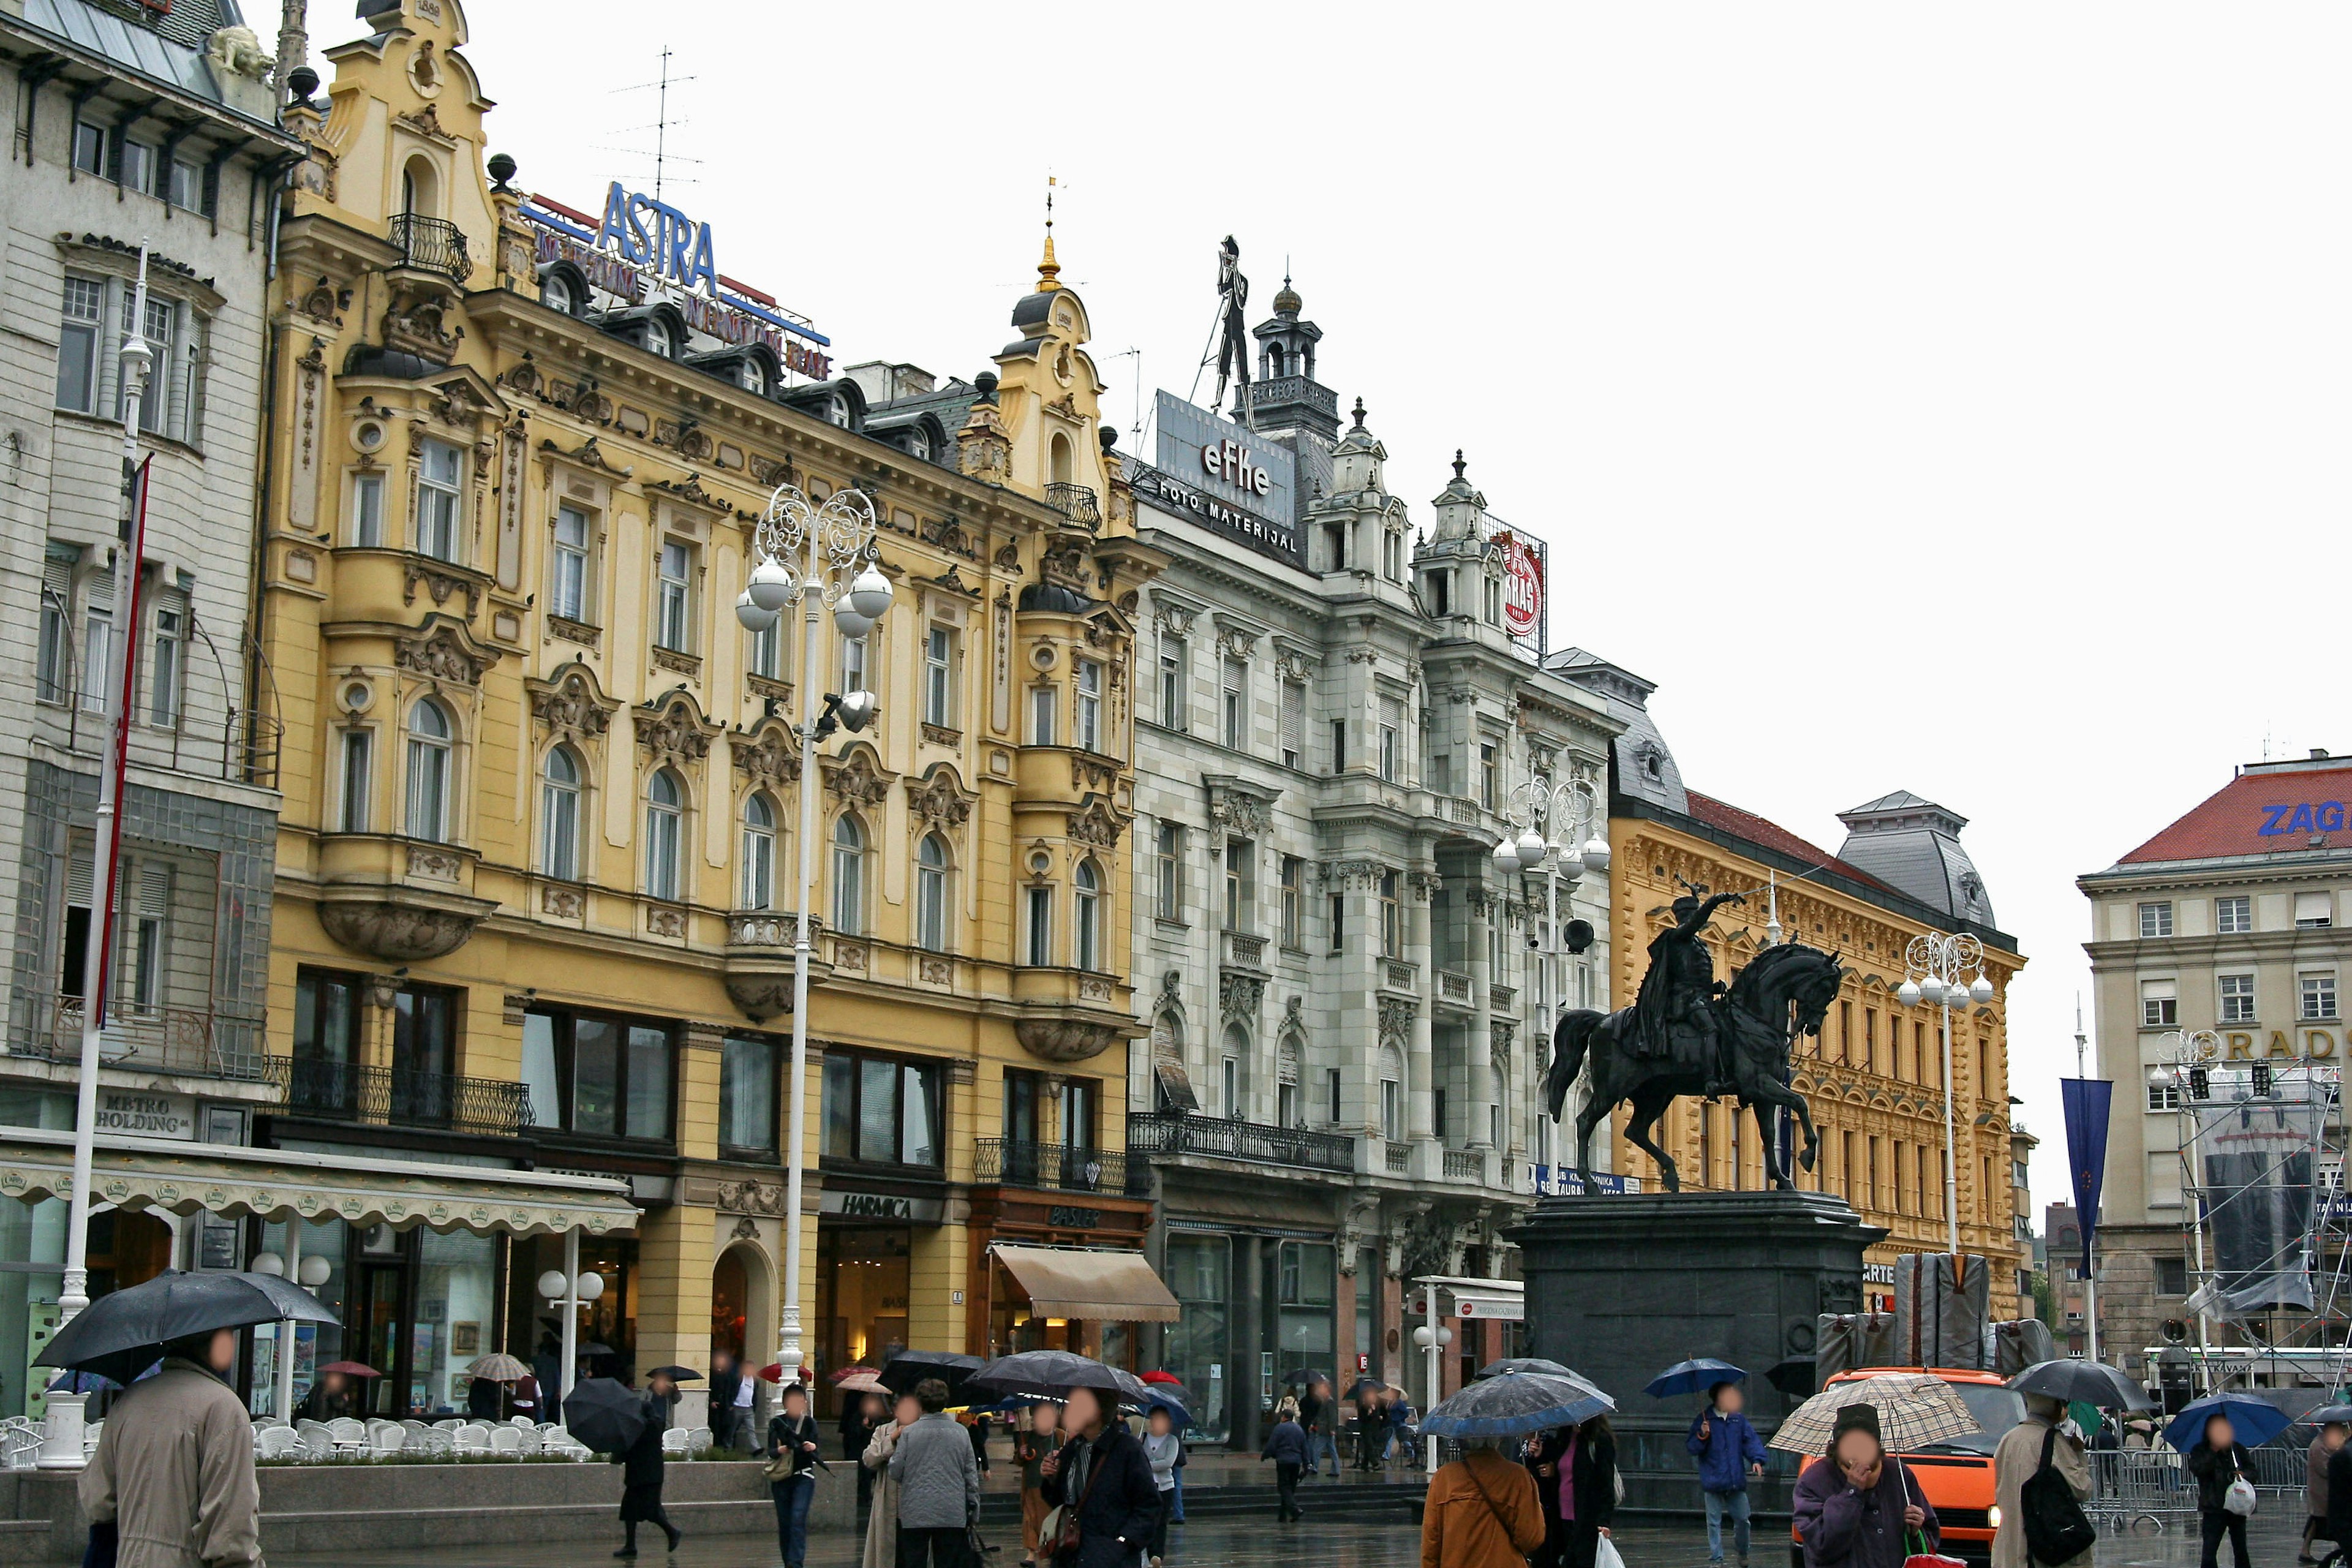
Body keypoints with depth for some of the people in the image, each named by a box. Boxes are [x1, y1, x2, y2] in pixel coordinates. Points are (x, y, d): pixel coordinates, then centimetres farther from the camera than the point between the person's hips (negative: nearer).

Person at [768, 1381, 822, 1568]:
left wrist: (811, 1448, -27)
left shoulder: (810, 1422, 4)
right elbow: (770, 1451, -5)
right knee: (784, 1523, 4)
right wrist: (780, 1450, -27)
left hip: (804, 1477, -1)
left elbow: (815, 1453, -3)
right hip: (781, 1477, 1)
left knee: (798, 1520, -15)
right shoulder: (777, 1422, 3)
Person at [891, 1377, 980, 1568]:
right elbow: (972, 1475, 5)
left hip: (915, 1515, -2)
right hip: (953, 1515, 2)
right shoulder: (960, 1432, 2)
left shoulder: (908, 1433, -5)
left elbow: (895, 1473, -3)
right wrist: (974, 1511, 13)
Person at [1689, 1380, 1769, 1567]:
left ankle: (1742, 1552, 26)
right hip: (1713, 1481, -2)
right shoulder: (1704, 1420, 0)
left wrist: (1756, 1460, -12)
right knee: (1714, 1522, 3)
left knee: (1742, 1518, 4)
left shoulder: (1738, 1420, 8)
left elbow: (1751, 1440, 4)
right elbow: (1691, 1447, -1)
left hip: (1736, 1481, 2)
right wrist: (1702, 1436, -19)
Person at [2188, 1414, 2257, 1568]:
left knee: (2240, 1550, 9)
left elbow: (2252, 1470, 13)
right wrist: (2213, 1451, -19)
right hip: (2213, 1508, -3)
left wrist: (2244, 1475, -10)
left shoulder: (2238, 1448, 11)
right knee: (2209, 1551, -8)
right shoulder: (2200, 1451, 2)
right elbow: (2197, 1470, -15)